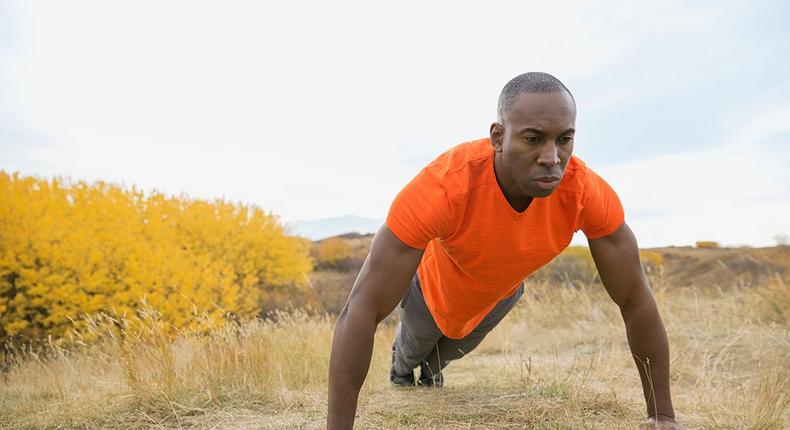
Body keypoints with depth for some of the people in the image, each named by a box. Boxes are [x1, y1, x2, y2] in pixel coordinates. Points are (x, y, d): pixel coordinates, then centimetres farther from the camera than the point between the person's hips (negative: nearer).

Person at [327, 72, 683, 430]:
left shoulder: (589, 193, -39)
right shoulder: (442, 187, -48)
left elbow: (636, 301, -27)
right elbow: (361, 310, -47)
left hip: (502, 291, 3)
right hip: (433, 286, -2)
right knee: (412, 352, 31)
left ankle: (430, 375, 71)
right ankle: (401, 374, 68)